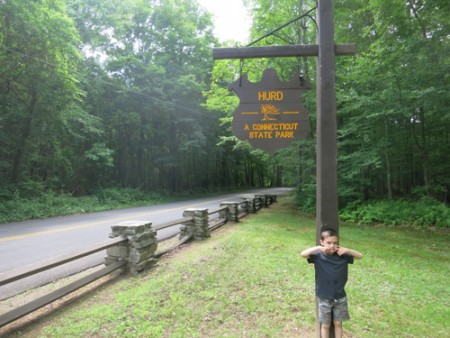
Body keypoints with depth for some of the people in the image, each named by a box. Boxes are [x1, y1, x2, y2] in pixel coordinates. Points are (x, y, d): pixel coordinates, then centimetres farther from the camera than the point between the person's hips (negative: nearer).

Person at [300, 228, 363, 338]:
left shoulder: (342, 255, -6)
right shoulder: (318, 256, -14)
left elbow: (360, 256, -3)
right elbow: (302, 254, -27)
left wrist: (347, 250, -20)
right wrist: (318, 248, -33)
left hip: (340, 297, 2)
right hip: (324, 298, -2)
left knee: (338, 323, 17)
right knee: (325, 325, 13)